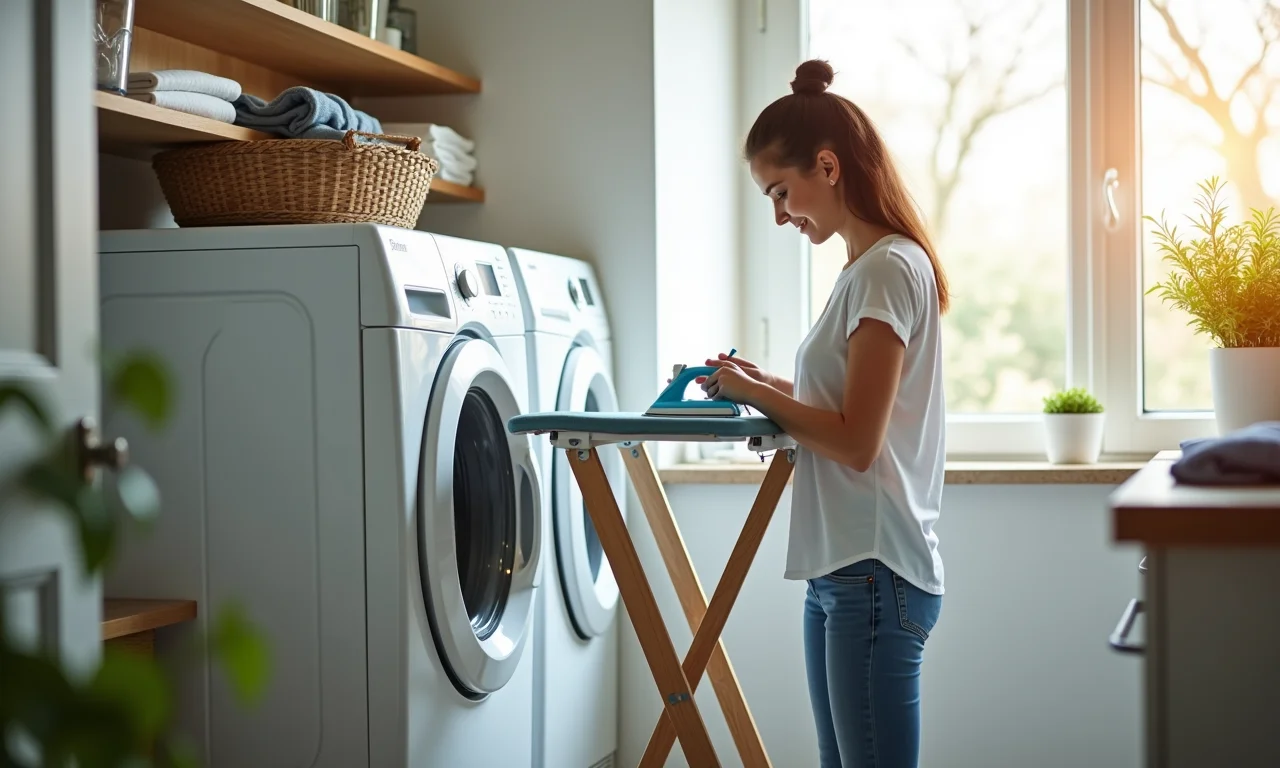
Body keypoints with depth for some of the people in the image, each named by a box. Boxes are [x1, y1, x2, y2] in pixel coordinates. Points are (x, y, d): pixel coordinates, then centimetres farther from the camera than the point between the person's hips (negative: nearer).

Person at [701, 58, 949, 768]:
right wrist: (770, 386, 8)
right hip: (840, 570, 10)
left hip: (875, 576, -10)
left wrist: (755, 392, -7)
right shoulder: (869, 269, 16)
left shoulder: (888, 269, -13)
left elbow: (856, 442, -18)